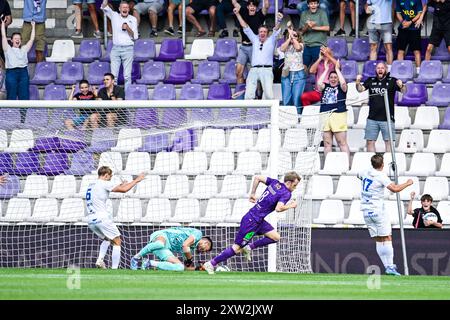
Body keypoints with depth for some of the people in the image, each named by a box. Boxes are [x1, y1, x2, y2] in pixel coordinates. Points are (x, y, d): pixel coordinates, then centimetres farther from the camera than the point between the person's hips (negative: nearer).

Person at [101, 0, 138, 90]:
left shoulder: (133, 19, 6)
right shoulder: (114, 16, 8)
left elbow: (135, 37, 3)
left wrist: (128, 28, -12)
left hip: (128, 49, -1)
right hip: (116, 48, 1)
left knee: (127, 75, -3)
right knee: (113, 75, -4)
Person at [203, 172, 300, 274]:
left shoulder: (275, 183, 6)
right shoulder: (286, 194, -17)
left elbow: (257, 178, 12)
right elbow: (278, 208, -32)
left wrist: (252, 194, 20)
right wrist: (290, 206, -13)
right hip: (252, 221, -9)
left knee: (275, 237, 12)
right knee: (237, 248, -3)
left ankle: (249, 247, 13)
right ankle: (211, 264, 2)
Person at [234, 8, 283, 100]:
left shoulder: (271, 40, 16)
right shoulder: (255, 39, 22)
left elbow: (276, 30, 1)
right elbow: (245, 27, 22)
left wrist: (279, 21, -20)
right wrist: (237, 14, 19)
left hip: (266, 70, -2)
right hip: (254, 70, 2)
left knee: (269, 95, -15)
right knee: (248, 95, -11)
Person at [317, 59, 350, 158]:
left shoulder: (341, 87, 6)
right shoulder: (325, 87, 13)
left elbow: (343, 83, -14)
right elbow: (319, 83, -6)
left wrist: (337, 69, -5)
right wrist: (326, 70, 0)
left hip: (338, 116, -3)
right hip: (325, 116, 3)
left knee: (342, 143, -5)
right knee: (327, 143, 5)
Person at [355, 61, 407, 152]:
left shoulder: (392, 81, -1)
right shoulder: (371, 81, 9)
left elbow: (404, 91, -9)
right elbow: (360, 89, 2)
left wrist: (401, 86, -33)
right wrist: (358, 83, -19)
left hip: (387, 118, -3)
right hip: (372, 118, 3)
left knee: (388, 142, -1)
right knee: (370, 141, 6)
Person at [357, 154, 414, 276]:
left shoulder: (365, 172, 6)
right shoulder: (381, 176, -14)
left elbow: (359, 175, 31)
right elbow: (395, 188, -25)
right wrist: (408, 183, -11)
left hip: (366, 211, 6)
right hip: (378, 211, -6)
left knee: (379, 241, 6)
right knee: (387, 238, -4)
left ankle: (387, 266, 3)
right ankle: (390, 266, -10)